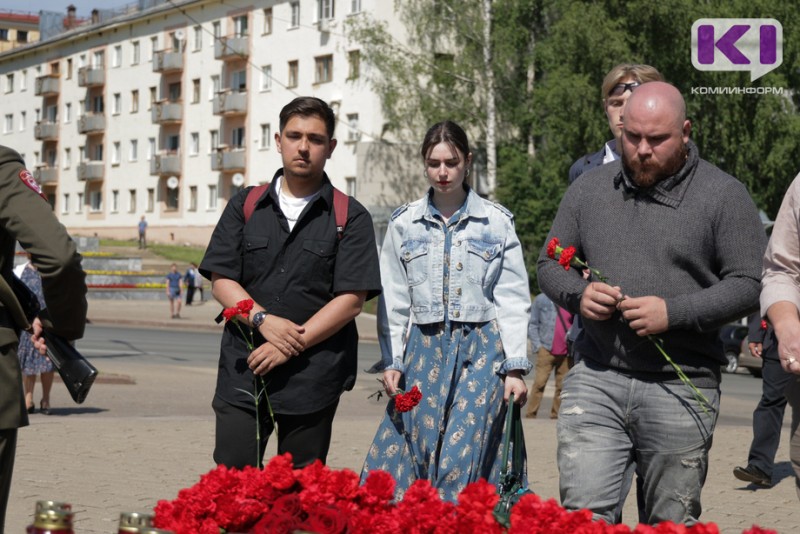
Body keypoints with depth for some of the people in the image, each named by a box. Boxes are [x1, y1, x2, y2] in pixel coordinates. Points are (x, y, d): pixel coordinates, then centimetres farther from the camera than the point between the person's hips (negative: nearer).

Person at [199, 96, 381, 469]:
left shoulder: (350, 217, 3)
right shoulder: (245, 206, 11)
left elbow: (352, 299, -4)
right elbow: (221, 279, 6)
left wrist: (292, 346, -13)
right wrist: (263, 319, -12)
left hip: (313, 378, -2)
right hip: (242, 372, 2)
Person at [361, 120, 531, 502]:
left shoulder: (497, 222, 4)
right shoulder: (404, 223, 9)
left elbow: (512, 299, 3)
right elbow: (393, 301, 11)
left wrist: (515, 367, -3)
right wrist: (392, 361, 2)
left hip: (481, 350, -2)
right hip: (423, 351, 2)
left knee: (462, 459, -9)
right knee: (412, 455, -3)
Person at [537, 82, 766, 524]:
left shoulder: (723, 195, -1)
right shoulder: (588, 189, 10)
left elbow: (749, 285, -5)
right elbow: (549, 264, 17)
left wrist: (673, 313, -16)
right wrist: (578, 294, -6)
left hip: (679, 391, -2)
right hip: (595, 381, 2)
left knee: (670, 523, 7)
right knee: (582, 514, -5)